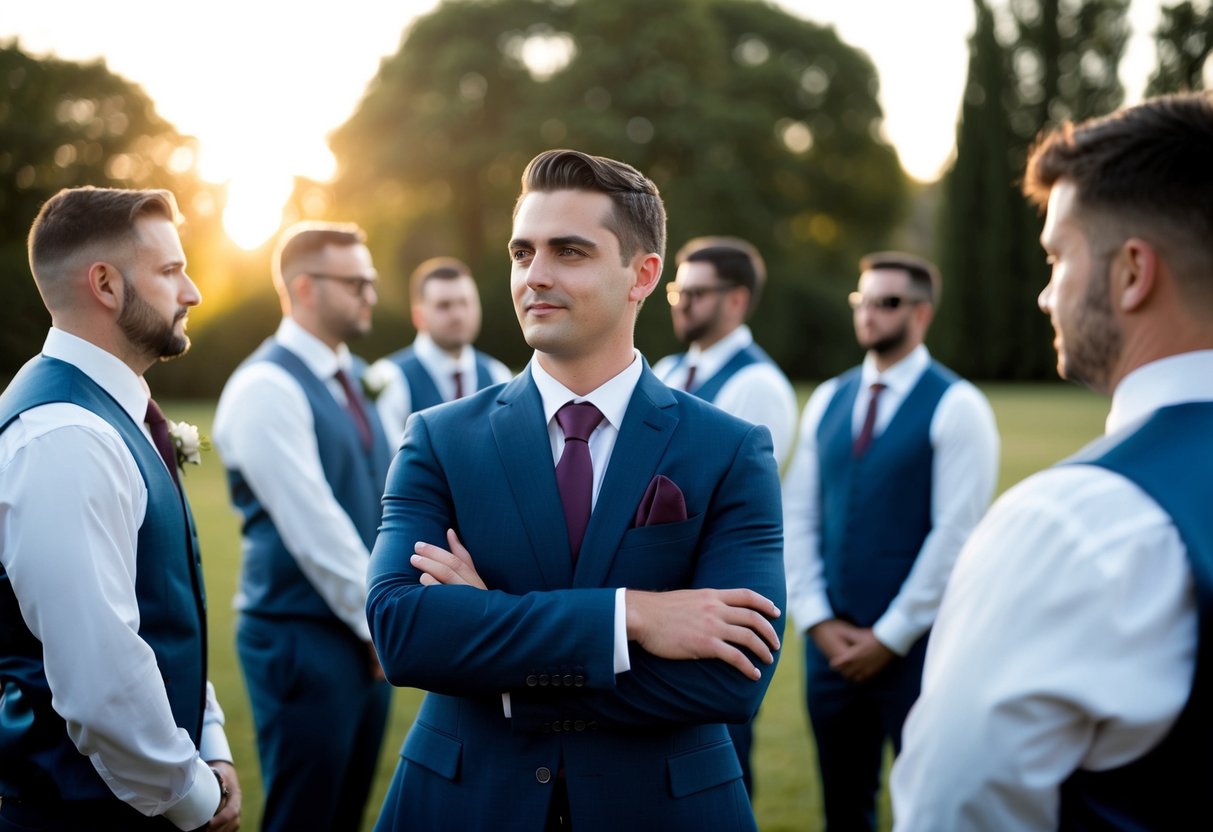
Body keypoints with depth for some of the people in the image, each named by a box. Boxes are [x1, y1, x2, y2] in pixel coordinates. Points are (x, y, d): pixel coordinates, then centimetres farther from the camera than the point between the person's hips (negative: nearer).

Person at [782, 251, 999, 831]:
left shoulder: (956, 407, -8)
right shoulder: (826, 401, 9)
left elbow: (955, 534, -13)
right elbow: (797, 516, 8)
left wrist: (889, 637, -12)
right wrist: (818, 622, -1)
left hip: (912, 644, -5)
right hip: (831, 640, 5)